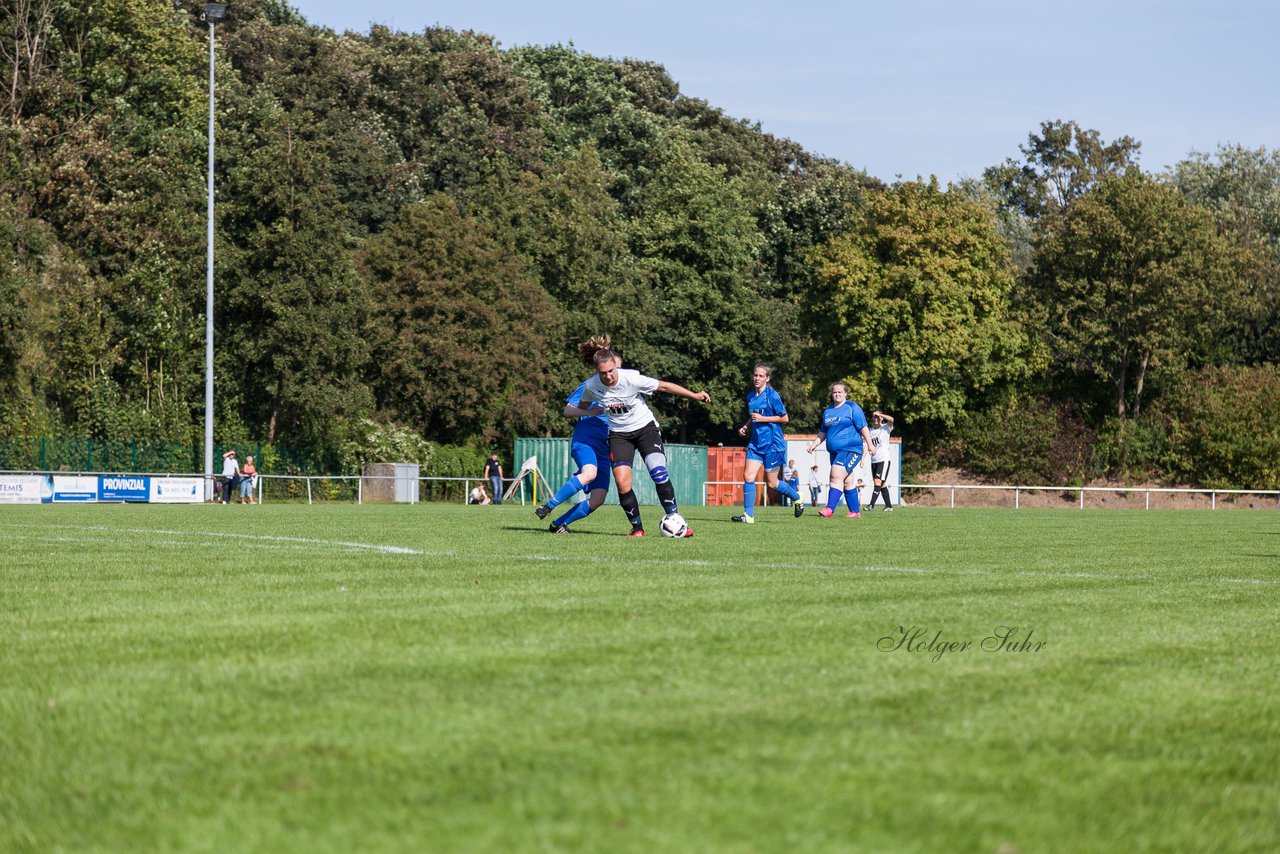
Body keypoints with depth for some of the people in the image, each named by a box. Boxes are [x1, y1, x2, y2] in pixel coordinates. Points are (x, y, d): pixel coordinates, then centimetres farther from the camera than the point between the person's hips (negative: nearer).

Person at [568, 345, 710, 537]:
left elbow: (664, 386, -13)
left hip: (645, 427, -2)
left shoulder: (631, 378, -23)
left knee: (658, 472, -20)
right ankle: (637, 528, 0)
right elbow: (582, 408, 11)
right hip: (619, 433, 2)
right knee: (622, 481, -15)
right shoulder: (591, 386, -14)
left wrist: (695, 395, -10)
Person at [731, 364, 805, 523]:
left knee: (771, 483, 2)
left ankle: (797, 499, 27)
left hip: (773, 443, -6)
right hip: (756, 443, 6)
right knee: (748, 476, -8)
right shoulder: (750, 396, 9)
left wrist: (762, 418, -17)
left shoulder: (772, 396, -12)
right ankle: (748, 515, -5)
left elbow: (785, 418, -10)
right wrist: (746, 427, 6)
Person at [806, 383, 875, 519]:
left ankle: (830, 508, -24)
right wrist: (814, 444, 13)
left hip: (850, 450, -7)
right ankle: (856, 512, 15)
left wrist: (870, 445, -10)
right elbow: (823, 432, 25)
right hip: (834, 451, 7)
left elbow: (863, 428, -5)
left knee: (837, 476, -20)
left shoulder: (852, 408, -2)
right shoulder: (827, 411, 17)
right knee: (848, 482, 10)